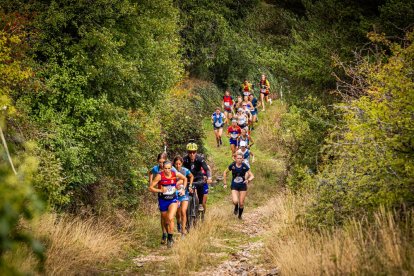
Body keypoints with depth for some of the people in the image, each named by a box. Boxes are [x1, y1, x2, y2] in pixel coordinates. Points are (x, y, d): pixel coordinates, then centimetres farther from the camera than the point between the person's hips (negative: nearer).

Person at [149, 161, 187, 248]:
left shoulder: (175, 174, -11)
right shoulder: (160, 176, -17)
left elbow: (185, 179, 10)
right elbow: (151, 188, -15)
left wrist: (183, 189, 2)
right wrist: (160, 190, -28)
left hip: (173, 199, 0)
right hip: (163, 201, 0)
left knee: (170, 218, -21)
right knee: (166, 222, 12)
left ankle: (170, 238, -9)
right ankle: (168, 236, 37)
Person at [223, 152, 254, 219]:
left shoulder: (245, 166, -12)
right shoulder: (232, 166, -11)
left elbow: (252, 176, -9)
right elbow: (225, 173, 4)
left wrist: (248, 180, -30)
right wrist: (225, 183, 3)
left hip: (243, 186, 1)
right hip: (234, 186, 0)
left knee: (241, 203, 3)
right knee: (235, 201, -21)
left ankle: (240, 216, 30)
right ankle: (236, 207, 16)